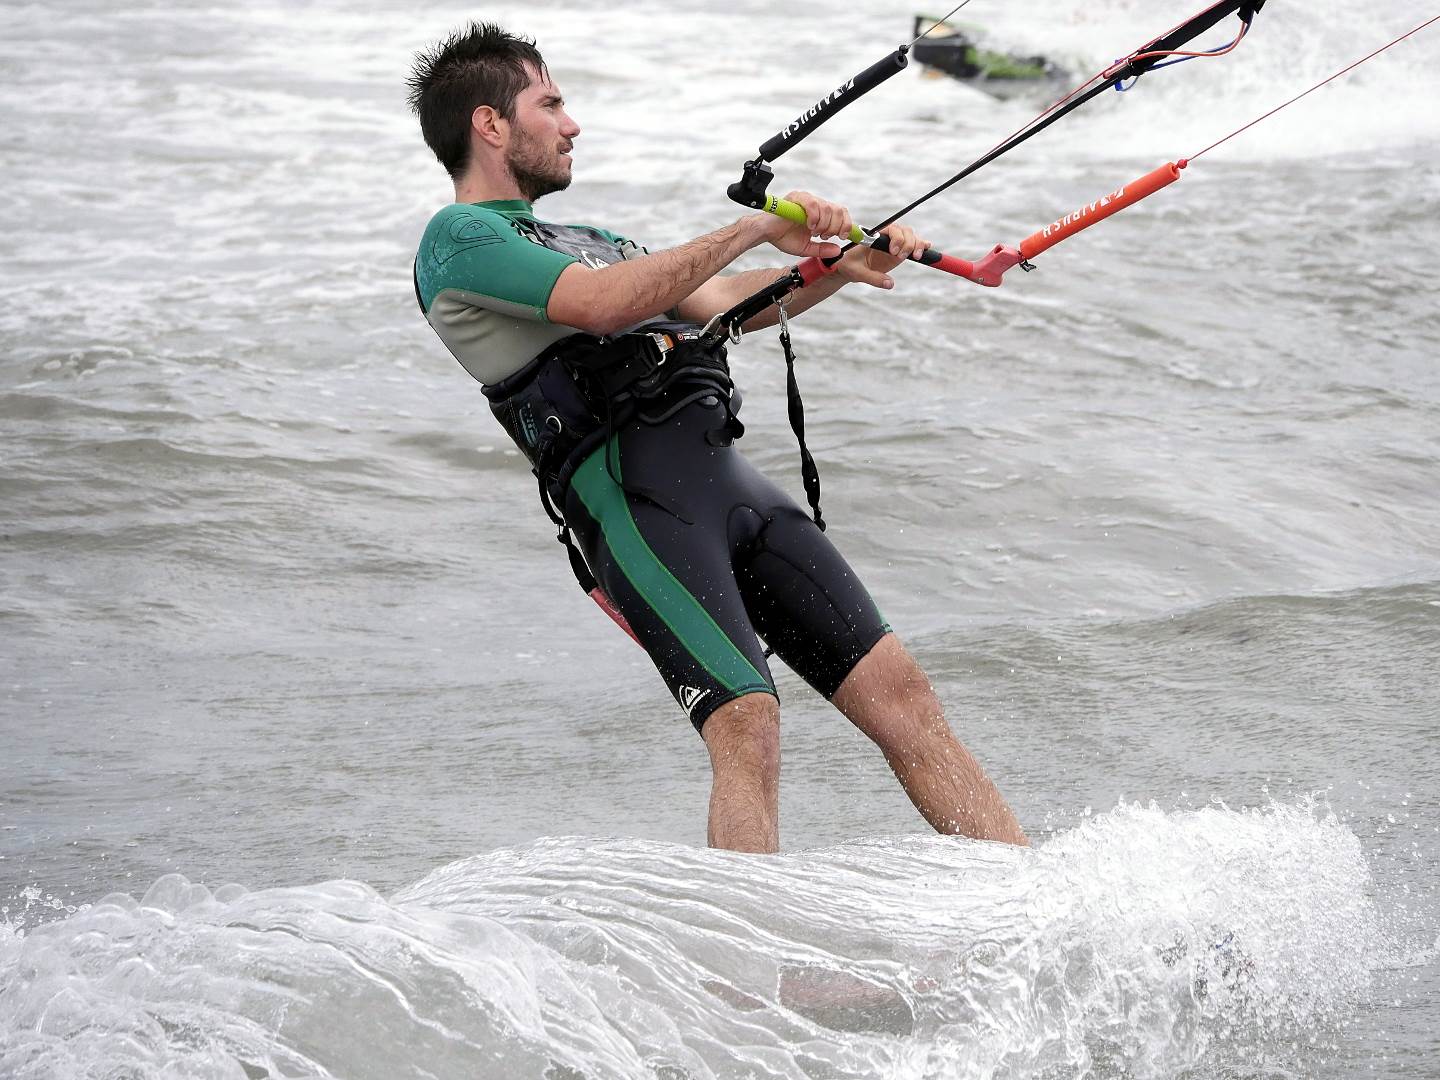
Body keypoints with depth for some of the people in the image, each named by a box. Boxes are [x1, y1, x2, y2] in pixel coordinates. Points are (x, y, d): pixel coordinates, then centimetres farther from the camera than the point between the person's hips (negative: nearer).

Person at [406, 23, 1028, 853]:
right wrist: (756, 230, -9)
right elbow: (602, 304, -12)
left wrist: (840, 266, 18)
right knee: (747, 723, -25)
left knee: (899, 691, -2)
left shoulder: (583, 242, 32)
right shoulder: (457, 240, 4)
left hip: (728, 476, 8)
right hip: (629, 490, -8)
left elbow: (726, 303, 34)